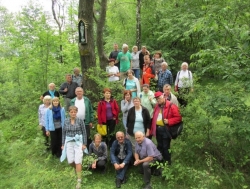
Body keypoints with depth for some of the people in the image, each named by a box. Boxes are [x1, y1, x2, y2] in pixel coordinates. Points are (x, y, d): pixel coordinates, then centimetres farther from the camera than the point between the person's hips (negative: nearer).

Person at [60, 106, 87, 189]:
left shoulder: (80, 121, -6)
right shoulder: (66, 121, 2)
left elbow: (84, 133, -3)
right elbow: (64, 133, 9)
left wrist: (84, 144, -6)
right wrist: (63, 144, 8)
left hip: (78, 142, -3)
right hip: (69, 143, 3)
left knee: (78, 161, -5)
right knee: (70, 161, 4)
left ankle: (79, 180, 6)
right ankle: (76, 169, 39)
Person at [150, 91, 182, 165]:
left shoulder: (171, 106, -13)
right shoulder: (157, 106, 10)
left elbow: (178, 118, -12)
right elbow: (154, 118, 15)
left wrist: (169, 121, -22)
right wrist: (152, 129, 10)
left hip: (165, 130, -7)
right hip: (157, 129, 7)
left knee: (166, 147, 3)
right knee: (159, 146, 19)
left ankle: (167, 163, 18)